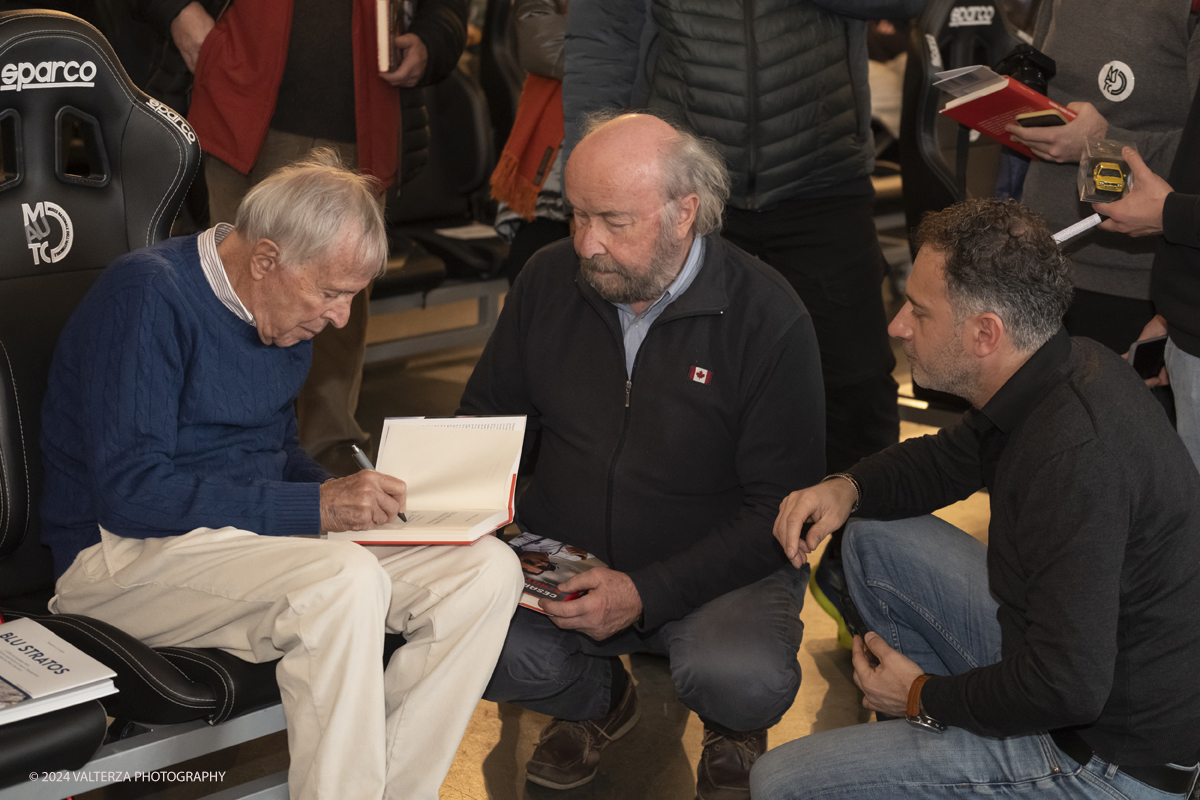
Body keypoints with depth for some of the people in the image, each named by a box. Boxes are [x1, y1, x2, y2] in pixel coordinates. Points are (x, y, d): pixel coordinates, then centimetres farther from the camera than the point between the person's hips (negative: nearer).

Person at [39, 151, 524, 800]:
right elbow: (127, 491, -23)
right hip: (125, 554, -8)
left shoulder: (288, 318, 10)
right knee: (346, 579, -36)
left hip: (259, 537, 8)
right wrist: (315, 506, -24)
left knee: (486, 568, -11)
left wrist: (348, 497, 1)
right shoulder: (148, 294, -16)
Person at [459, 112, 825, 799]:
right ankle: (595, 699, 11)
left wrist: (646, 593, -25)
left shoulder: (768, 317, -14)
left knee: (745, 681, -34)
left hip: (716, 573, -3)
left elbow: (780, 509, -14)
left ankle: (735, 728, 9)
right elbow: (486, 417, 13)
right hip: (560, 559, 4)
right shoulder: (550, 279, -1)